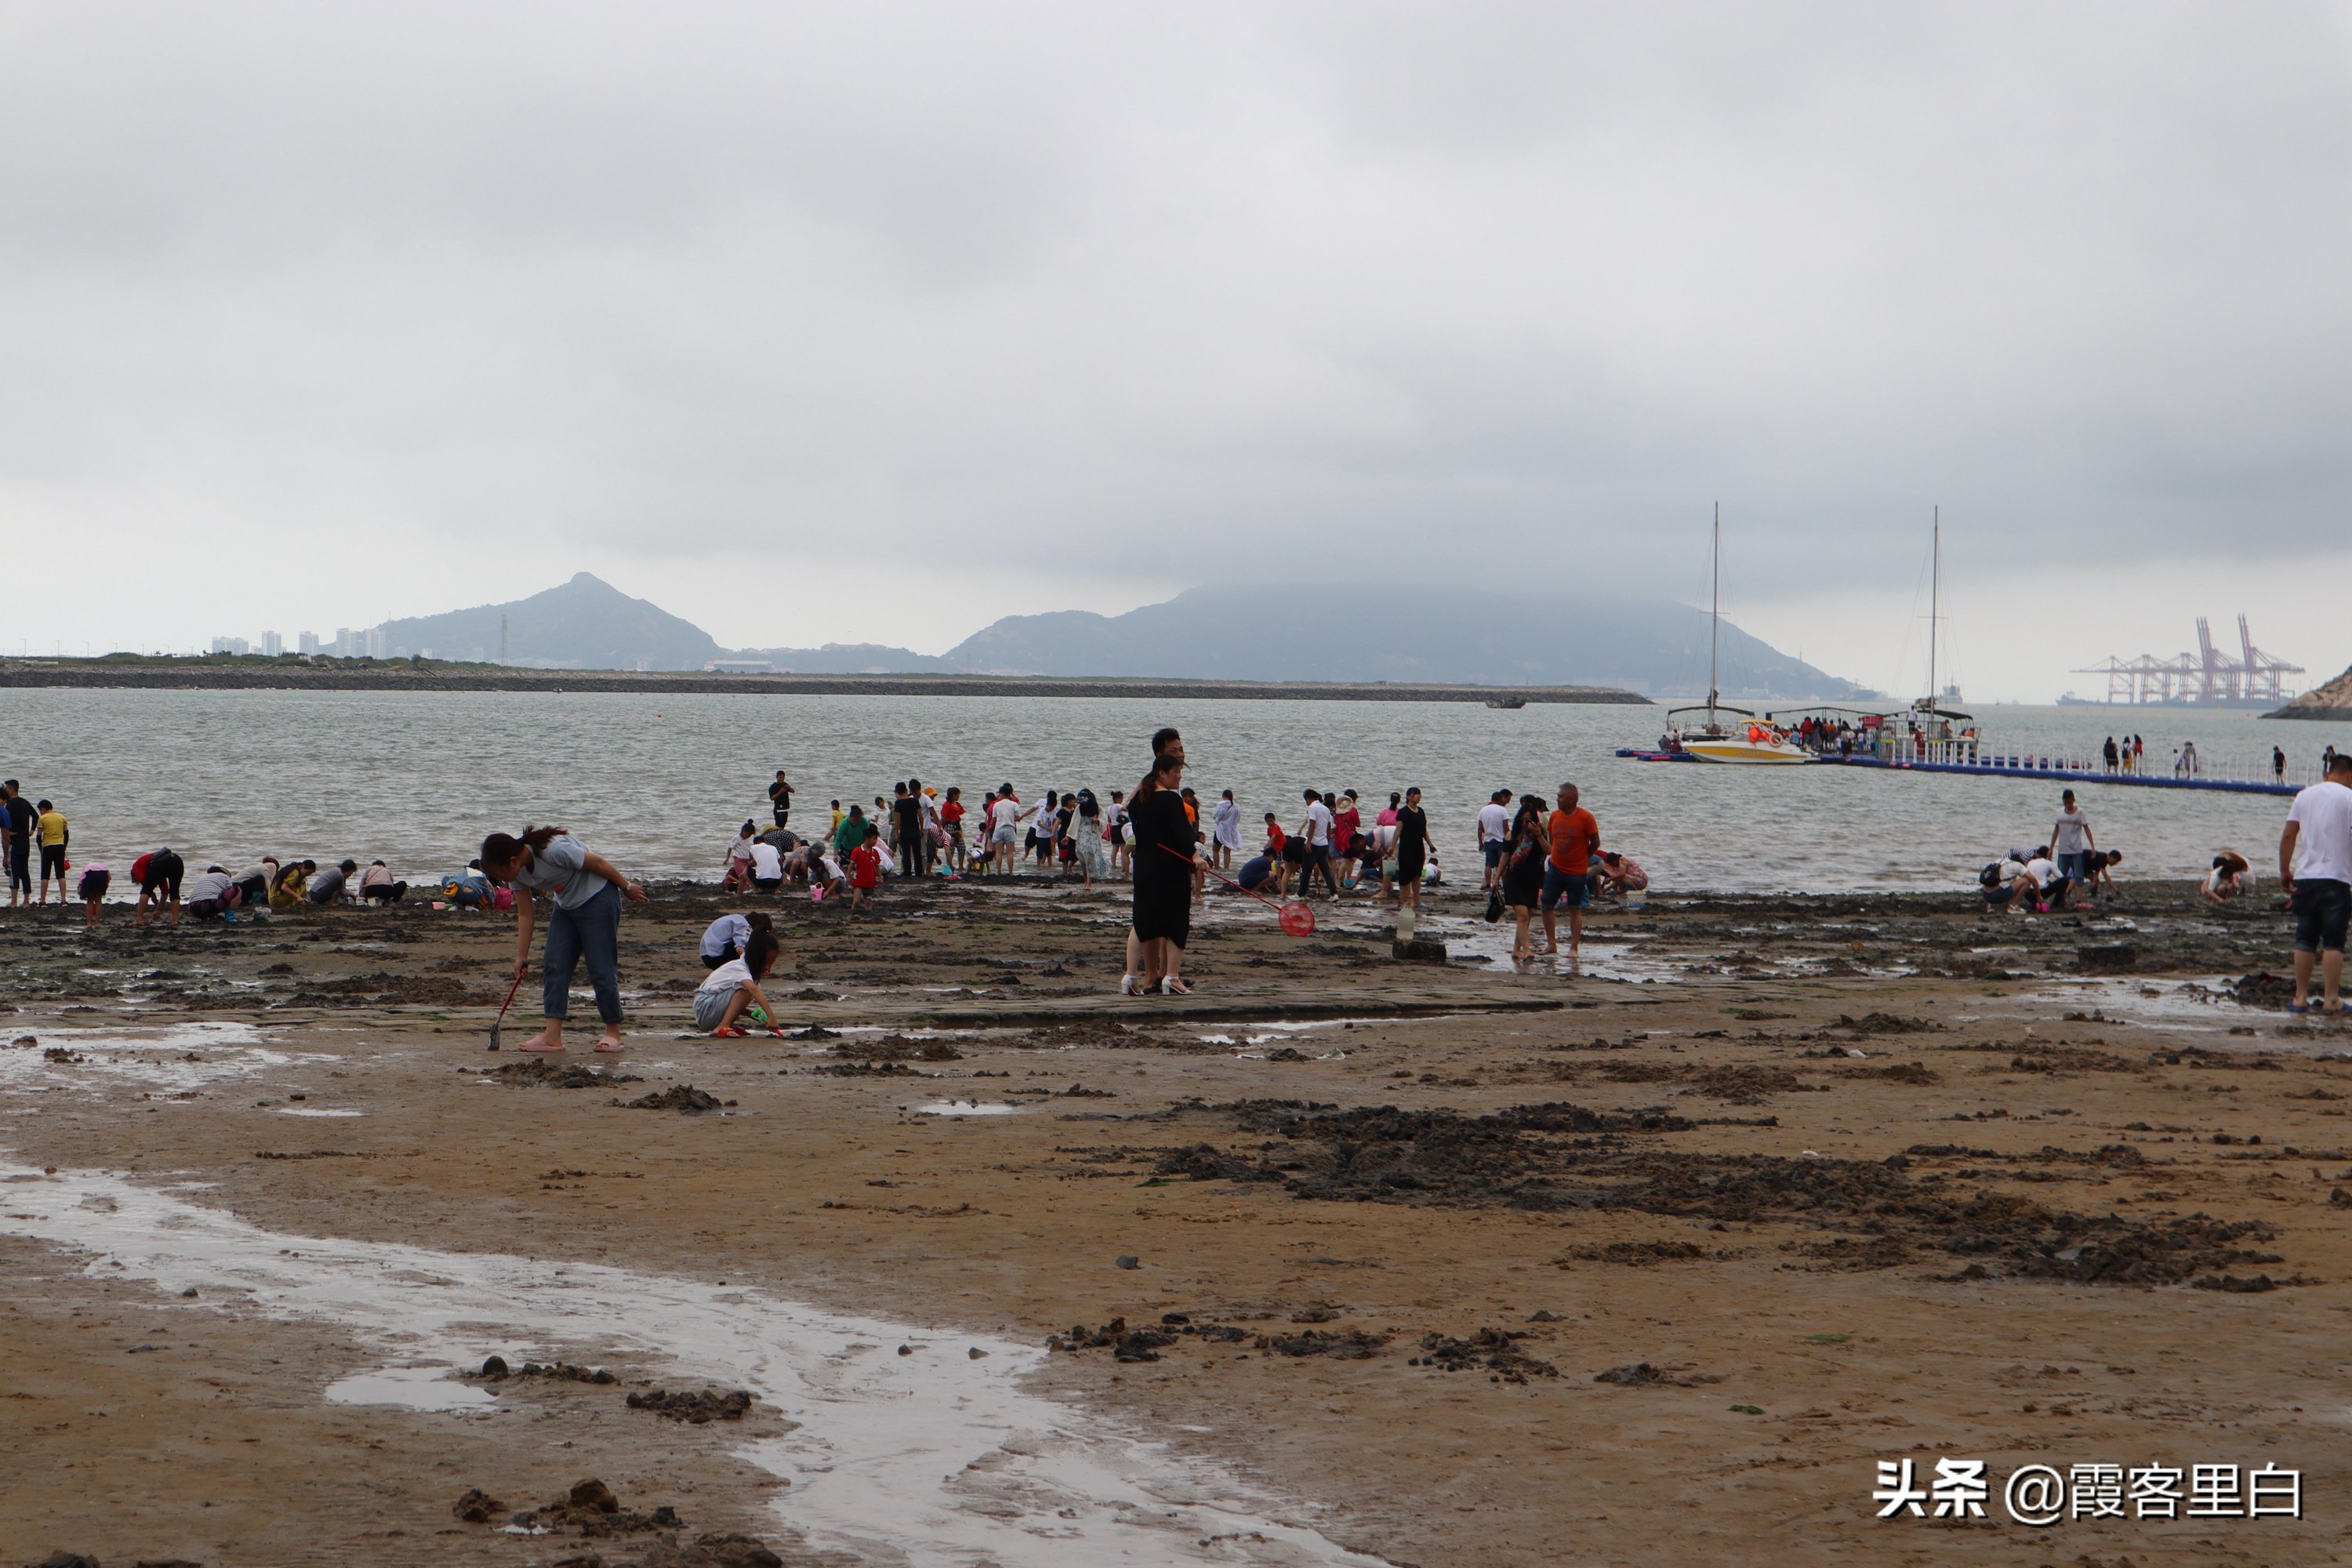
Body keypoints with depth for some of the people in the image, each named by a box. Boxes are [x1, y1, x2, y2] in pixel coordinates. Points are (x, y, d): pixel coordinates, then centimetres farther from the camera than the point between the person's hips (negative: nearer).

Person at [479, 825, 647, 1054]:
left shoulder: (553, 851, -31)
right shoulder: (517, 872, -7)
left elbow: (598, 863, -20)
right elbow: (525, 915, 2)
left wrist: (627, 887, -8)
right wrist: (521, 956, 1)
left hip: (598, 899, -8)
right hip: (566, 905, 8)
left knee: (601, 970, -7)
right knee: (553, 966, -3)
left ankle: (613, 1033, 6)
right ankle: (552, 1037, -6)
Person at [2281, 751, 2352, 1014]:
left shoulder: (2305, 796, 9)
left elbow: (2288, 837, 7)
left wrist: (2284, 871, 14)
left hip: (2304, 877, 4)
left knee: (2304, 940, 9)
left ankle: (2301, 998, 10)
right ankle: (2330, 999, -2)